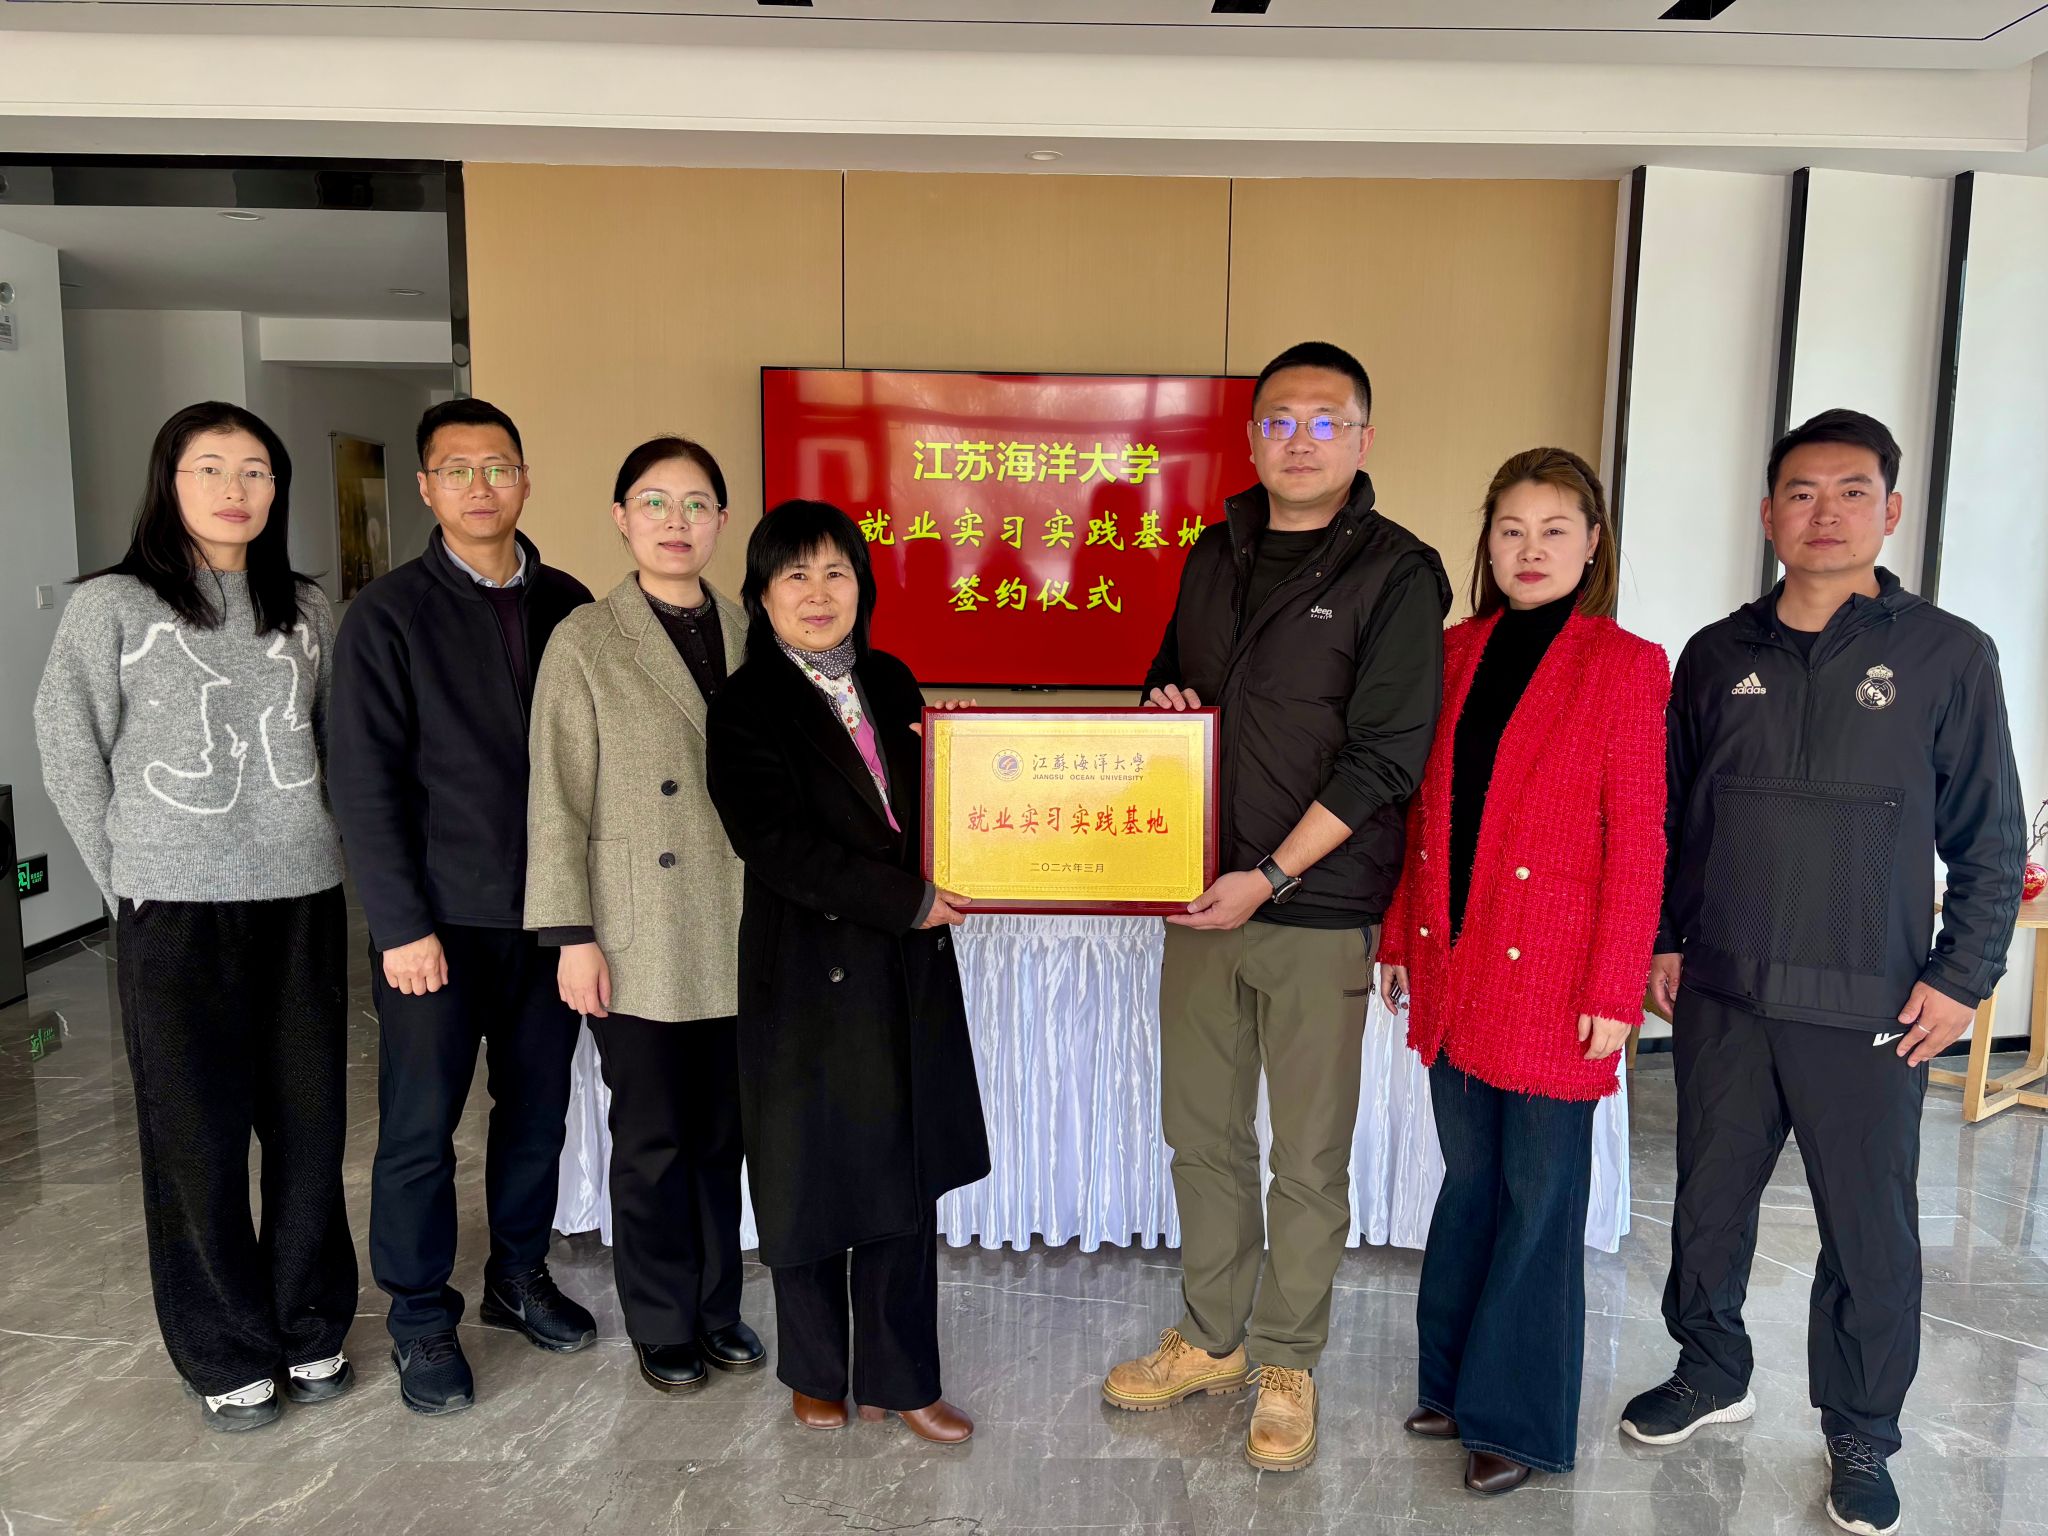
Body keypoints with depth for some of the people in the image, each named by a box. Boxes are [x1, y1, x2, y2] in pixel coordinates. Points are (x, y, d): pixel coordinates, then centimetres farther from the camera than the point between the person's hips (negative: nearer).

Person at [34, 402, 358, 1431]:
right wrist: (127, 879, 1)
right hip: (176, 911, -2)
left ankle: (310, 1327, 27)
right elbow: (70, 753, 2)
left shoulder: (307, 611, 7)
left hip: (302, 898, 3)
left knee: (309, 1124, 9)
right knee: (198, 1136, 6)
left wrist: (320, 847, 6)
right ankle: (226, 1353, 23)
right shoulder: (112, 605, -1)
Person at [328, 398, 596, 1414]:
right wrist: (402, 926, -12)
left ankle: (520, 1274, 34)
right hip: (439, 919, -3)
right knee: (421, 1128, 6)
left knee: (537, 1109, 14)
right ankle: (420, 1321, 24)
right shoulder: (389, 614, -5)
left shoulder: (566, 605, 6)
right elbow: (365, 785, -8)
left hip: (548, 910, 4)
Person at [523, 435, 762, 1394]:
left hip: (739, 938, 3)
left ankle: (717, 1305, 32)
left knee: (723, 1132, 13)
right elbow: (558, 801, -5)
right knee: (653, 1140, 8)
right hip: (642, 943, -3)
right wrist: (573, 937, -9)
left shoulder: (750, 636, 6)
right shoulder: (585, 642, -4)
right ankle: (662, 1325, 27)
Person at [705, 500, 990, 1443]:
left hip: (911, 973, 5)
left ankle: (899, 1379, 28)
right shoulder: (746, 709, -8)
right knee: (814, 1180, 11)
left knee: (907, 1182, 11)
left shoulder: (891, 684, 8)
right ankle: (815, 1373, 33)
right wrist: (908, 900, -18)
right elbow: (775, 843, -18)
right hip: (810, 974, -4)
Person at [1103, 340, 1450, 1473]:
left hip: (1318, 911, -5)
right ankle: (1212, 1337, 34)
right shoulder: (1216, 551, 11)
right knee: (1201, 1131, 15)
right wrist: (1162, 706, -1)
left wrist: (1272, 876, -17)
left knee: (1309, 1157, 7)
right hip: (1201, 896, 5)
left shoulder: (1397, 572, -6)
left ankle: (1286, 1366, 27)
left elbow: (1384, 756, -12)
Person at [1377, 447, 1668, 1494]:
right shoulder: (1458, 652, 8)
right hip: (1452, 967, 5)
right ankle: (1454, 1381, 34)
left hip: (1554, 977, -5)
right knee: (1469, 1180, 17)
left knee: (1539, 1199, 8)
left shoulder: (1625, 667, -6)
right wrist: (1399, 938, 10)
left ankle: (1519, 1417, 25)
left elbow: (1637, 841, -9)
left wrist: (1614, 992, -12)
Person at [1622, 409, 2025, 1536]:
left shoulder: (1946, 656, -1)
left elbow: (1990, 840, 1)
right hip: (1721, 998, 3)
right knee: (1708, 1201, 14)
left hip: (1871, 1013, -2)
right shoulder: (1716, 657, 6)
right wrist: (1662, 939, 8)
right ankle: (1712, 1372, 36)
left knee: (1870, 1232, 8)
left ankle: (1861, 1440, 28)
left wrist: (1961, 978, -5)